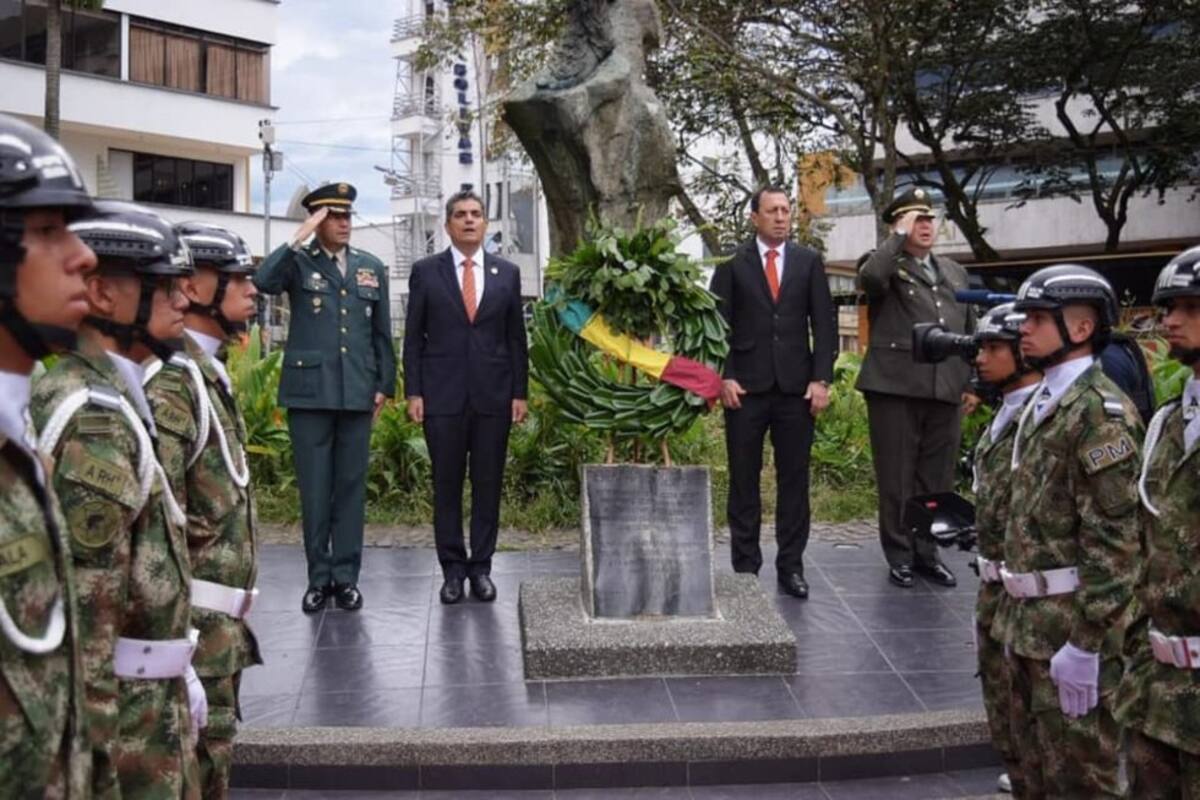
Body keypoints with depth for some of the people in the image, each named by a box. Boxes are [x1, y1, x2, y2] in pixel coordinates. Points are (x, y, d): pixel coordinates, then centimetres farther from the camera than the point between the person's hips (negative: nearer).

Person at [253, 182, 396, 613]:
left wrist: (385, 384, 8)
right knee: (314, 488, 4)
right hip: (309, 391, -2)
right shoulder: (298, 262, 1)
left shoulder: (372, 267, 10)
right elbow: (262, 282, -21)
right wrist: (299, 238, -19)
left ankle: (346, 576, 16)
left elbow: (382, 333, 12)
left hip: (357, 393, 2)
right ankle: (319, 577, 15)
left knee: (351, 485, 7)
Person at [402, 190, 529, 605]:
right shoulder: (425, 271, 4)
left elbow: (516, 337, 9)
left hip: (493, 395, 1)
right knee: (447, 485, 4)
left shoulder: (507, 273, 8)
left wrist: (520, 392, 3)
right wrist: (412, 392, -3)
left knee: (488, 485, 5)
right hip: (443, 395, -1)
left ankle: (481, 567, 15)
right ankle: (453, 569, 14)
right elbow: (414, 337, 3)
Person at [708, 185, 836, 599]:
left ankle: (791, 566, 12)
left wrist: (821, 379, -3)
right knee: (743, 480, 4)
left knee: (794, 480, 4)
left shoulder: (809, 262, 9)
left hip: (797, 387, 2)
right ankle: (745, 566, 13)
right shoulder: (732, 264, 4)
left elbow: (824, 324, 6)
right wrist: (724, 377, -7)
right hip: (746, 387, -1)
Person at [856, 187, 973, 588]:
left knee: (937, 479, 10)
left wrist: (972, 383, 16)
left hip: (945, 390, 5)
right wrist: (899, 236, -13)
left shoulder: (955, 272, 20)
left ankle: (926, 553, 21)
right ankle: (900, 556, 13)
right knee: (897, 478, 2)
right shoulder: (885, 265, 2)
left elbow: (969, 332, 23)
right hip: (895, 387, -5)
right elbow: (869, 277, -25)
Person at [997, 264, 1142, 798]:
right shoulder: (1042, 404, 13)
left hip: (1073, 622, -9)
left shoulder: (1101, 411, -16)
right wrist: (1016, 618, 18)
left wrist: (1085, 642, -22)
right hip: (1031, 618, 9)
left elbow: (1114, 538, -21)